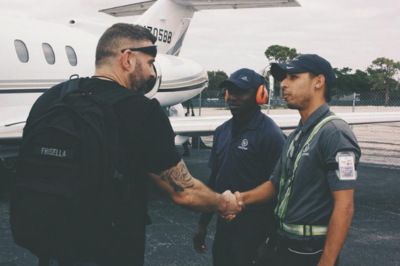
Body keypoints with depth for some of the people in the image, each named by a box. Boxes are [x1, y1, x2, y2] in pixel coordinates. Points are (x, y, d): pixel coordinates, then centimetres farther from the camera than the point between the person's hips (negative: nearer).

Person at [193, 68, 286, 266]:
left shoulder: (270, 134, -15)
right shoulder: (222, 131, 7)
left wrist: (270, 242, -17)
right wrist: (203, 223, 14)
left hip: (253, 229, -6)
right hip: (223, 224, 7)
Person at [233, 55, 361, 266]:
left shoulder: (335, 133, -18)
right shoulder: (296, 136, 10)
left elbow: (344, 206, -22)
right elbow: (276, 183, 14)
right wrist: (244, 198, -5)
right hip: (286, 244, 8)